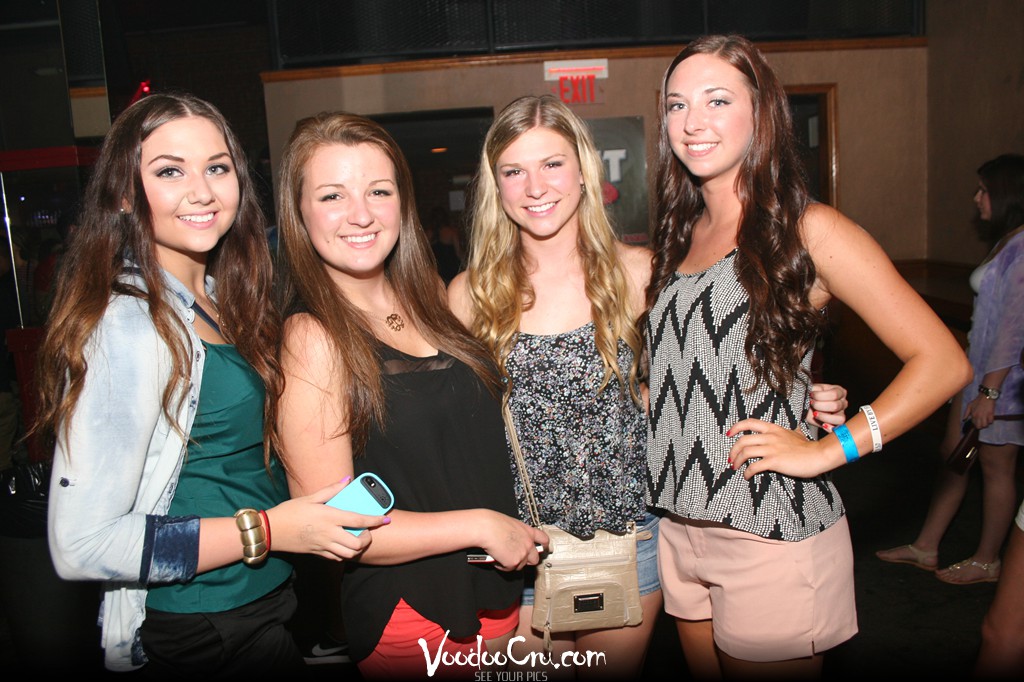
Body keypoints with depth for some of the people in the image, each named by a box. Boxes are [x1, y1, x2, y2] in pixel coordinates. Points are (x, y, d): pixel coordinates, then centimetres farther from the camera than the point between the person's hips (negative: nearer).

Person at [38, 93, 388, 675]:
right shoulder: (126, 327, -23)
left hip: (266, 596, 8)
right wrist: (266, 531, -23)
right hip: (206, 630, -8)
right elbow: (80, 547, -24)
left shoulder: (216, 297, 4)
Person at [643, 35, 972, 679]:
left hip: (772, 535, -6)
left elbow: (943, 362, -12)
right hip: (678, 528, 6)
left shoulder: (808, 229, -9)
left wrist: (825, 452, -15)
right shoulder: (681, 236, 10)